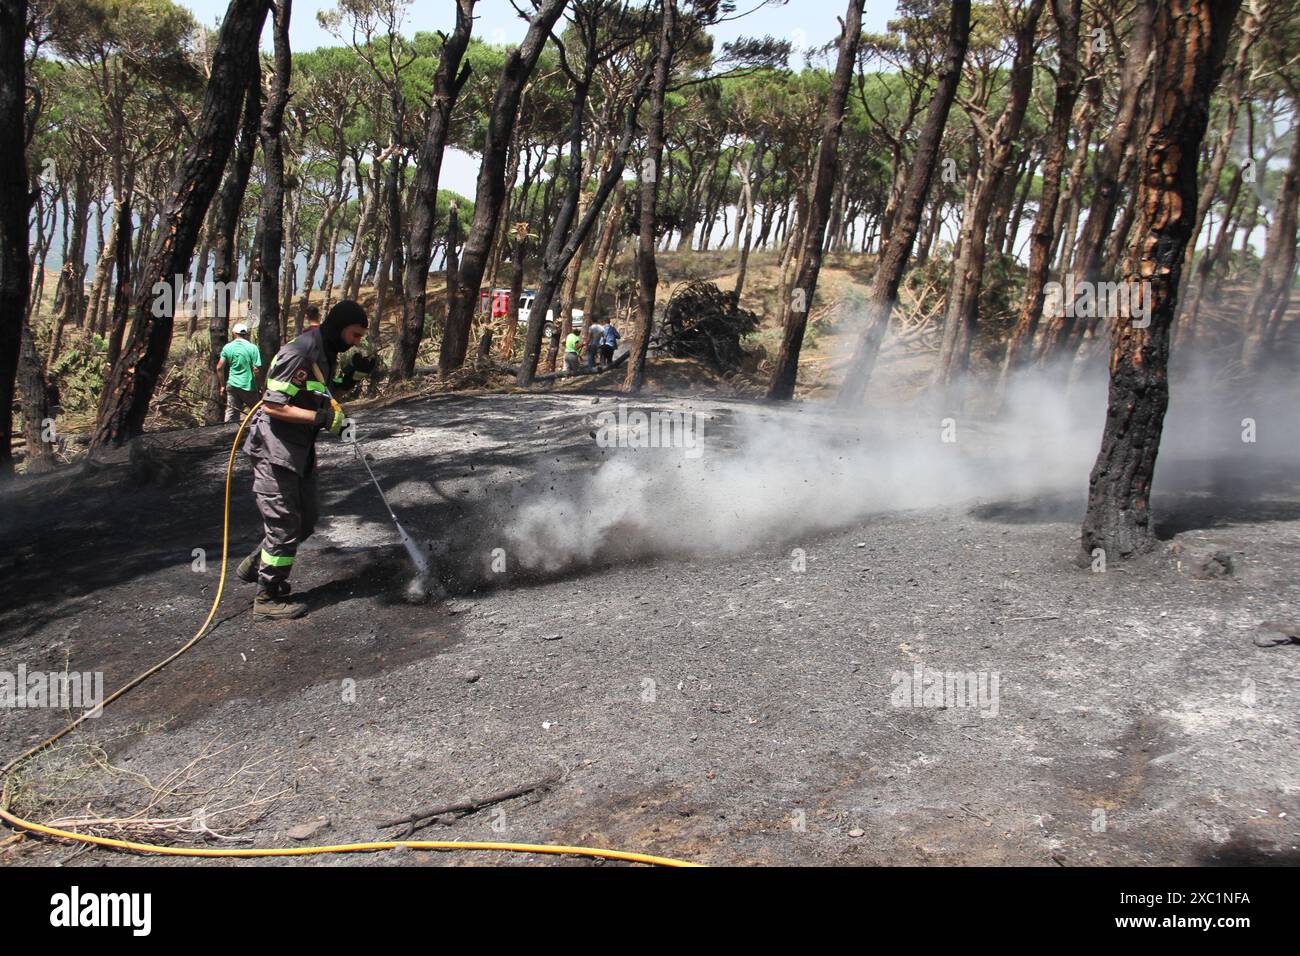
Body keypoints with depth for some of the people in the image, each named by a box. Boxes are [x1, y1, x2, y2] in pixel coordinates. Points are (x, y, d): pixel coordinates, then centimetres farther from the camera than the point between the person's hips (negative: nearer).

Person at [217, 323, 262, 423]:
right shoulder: (253, 348, -7)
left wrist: (223, 386, 10)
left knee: (231, 416, 7)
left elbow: (219, 368, 1)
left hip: (232, 385, 3)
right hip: (248, 386, -3)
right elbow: (256, 370, -12)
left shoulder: (227, 347, 2)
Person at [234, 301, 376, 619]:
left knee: (306, 520, 16)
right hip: (274, 452, -10)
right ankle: (268, 598, 11)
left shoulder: (325, 354, 9)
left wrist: (350, 377, 3)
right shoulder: (298, 354, -22)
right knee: (284, 525, -2)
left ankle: (256, 565, 33)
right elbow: (273, 406, -24)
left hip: (300, 452, 10)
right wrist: (322, 418, -27)